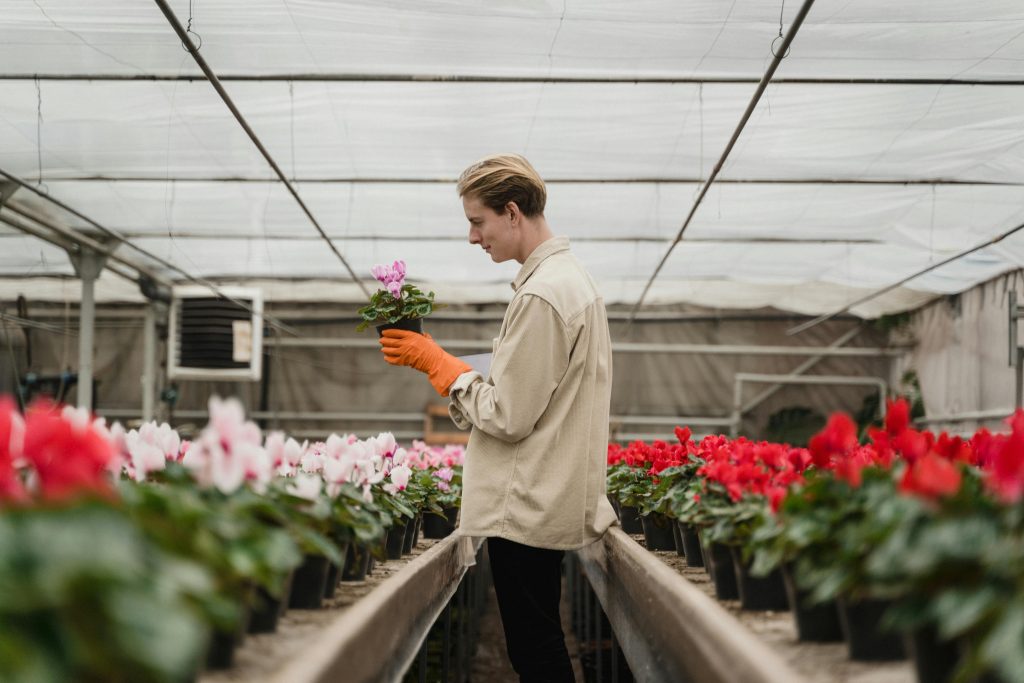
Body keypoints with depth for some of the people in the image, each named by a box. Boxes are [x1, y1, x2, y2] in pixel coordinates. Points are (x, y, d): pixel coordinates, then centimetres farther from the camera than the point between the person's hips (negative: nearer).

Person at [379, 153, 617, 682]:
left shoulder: (541, 296, -19)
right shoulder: (571, 278, 13)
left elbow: (508, 417, -19)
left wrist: (435, 361, -8)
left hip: (527, 512, -10)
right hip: (550, 504, 10)